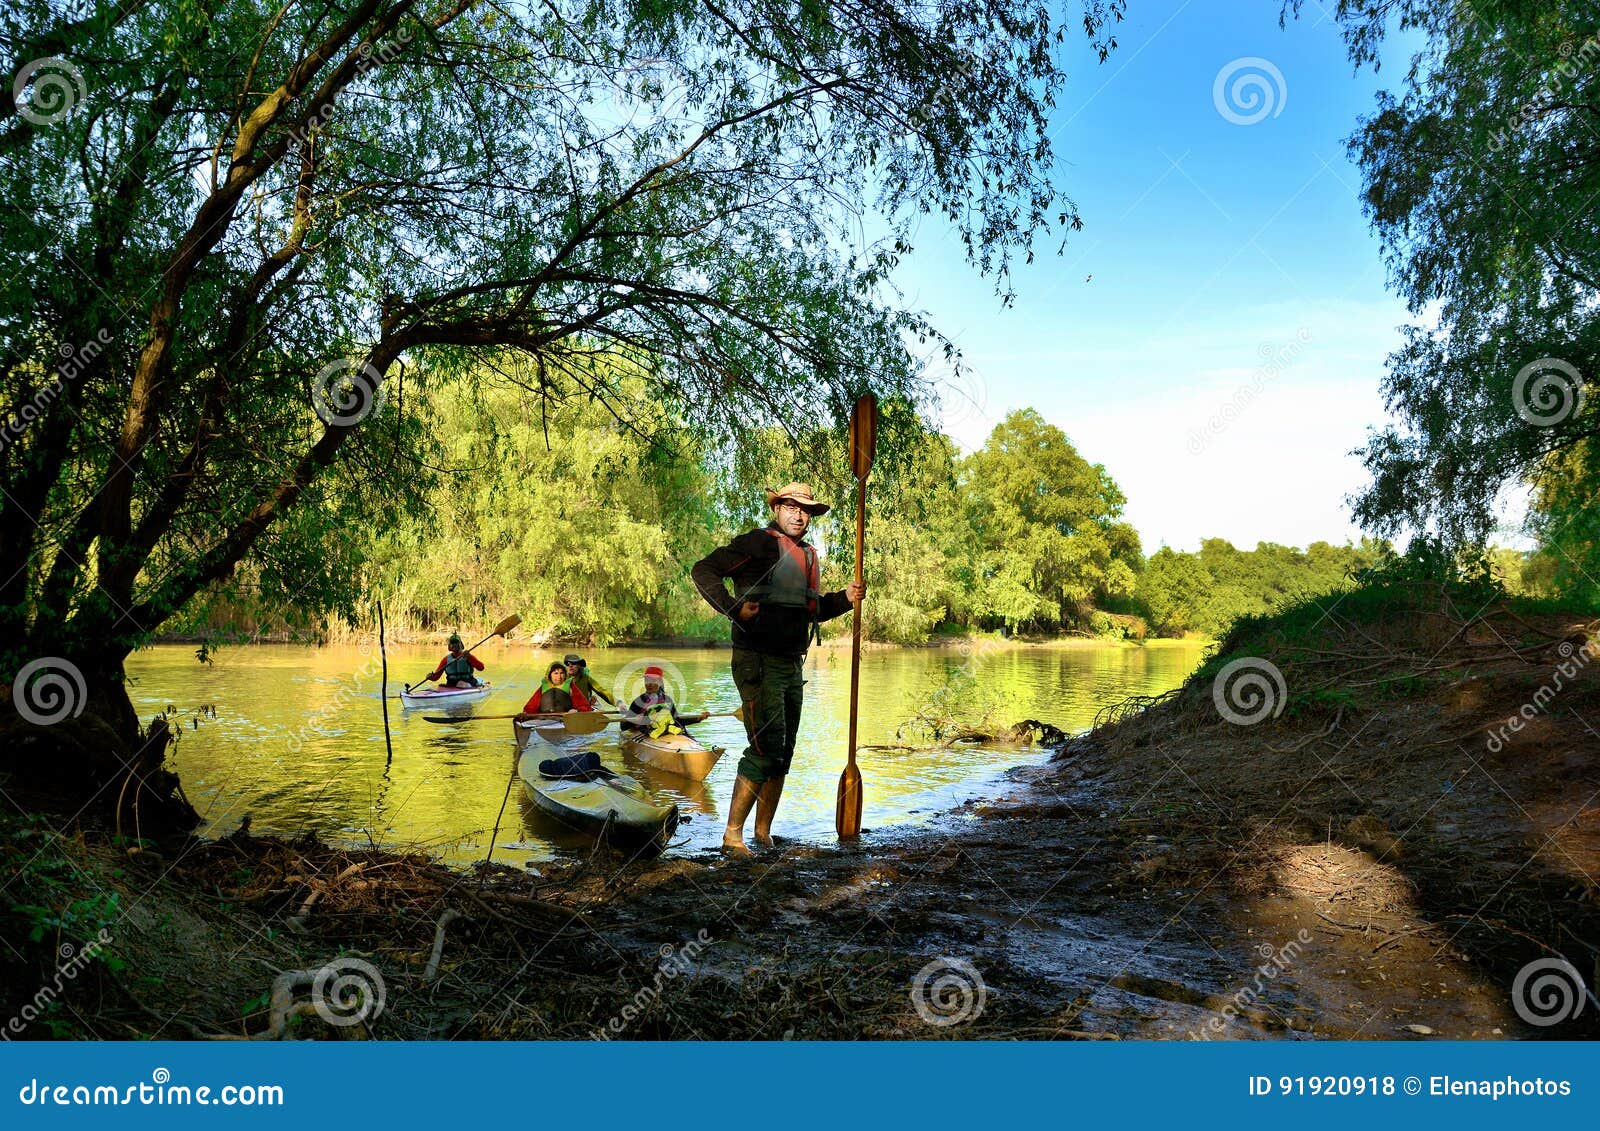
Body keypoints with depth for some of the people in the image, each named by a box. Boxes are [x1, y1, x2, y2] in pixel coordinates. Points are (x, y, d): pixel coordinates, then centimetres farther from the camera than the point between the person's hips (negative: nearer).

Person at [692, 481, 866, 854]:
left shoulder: (807, 555, 17)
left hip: (793, 666, 9)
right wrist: (734, 608, -22)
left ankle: (763, 832, 23)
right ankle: (732, 835, -3)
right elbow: (704, 570, -11)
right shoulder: (758, 543, -7)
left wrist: (845, 598, 9)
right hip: (759, 663, -8)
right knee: (766, 748, -12)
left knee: (783, 753, 11)